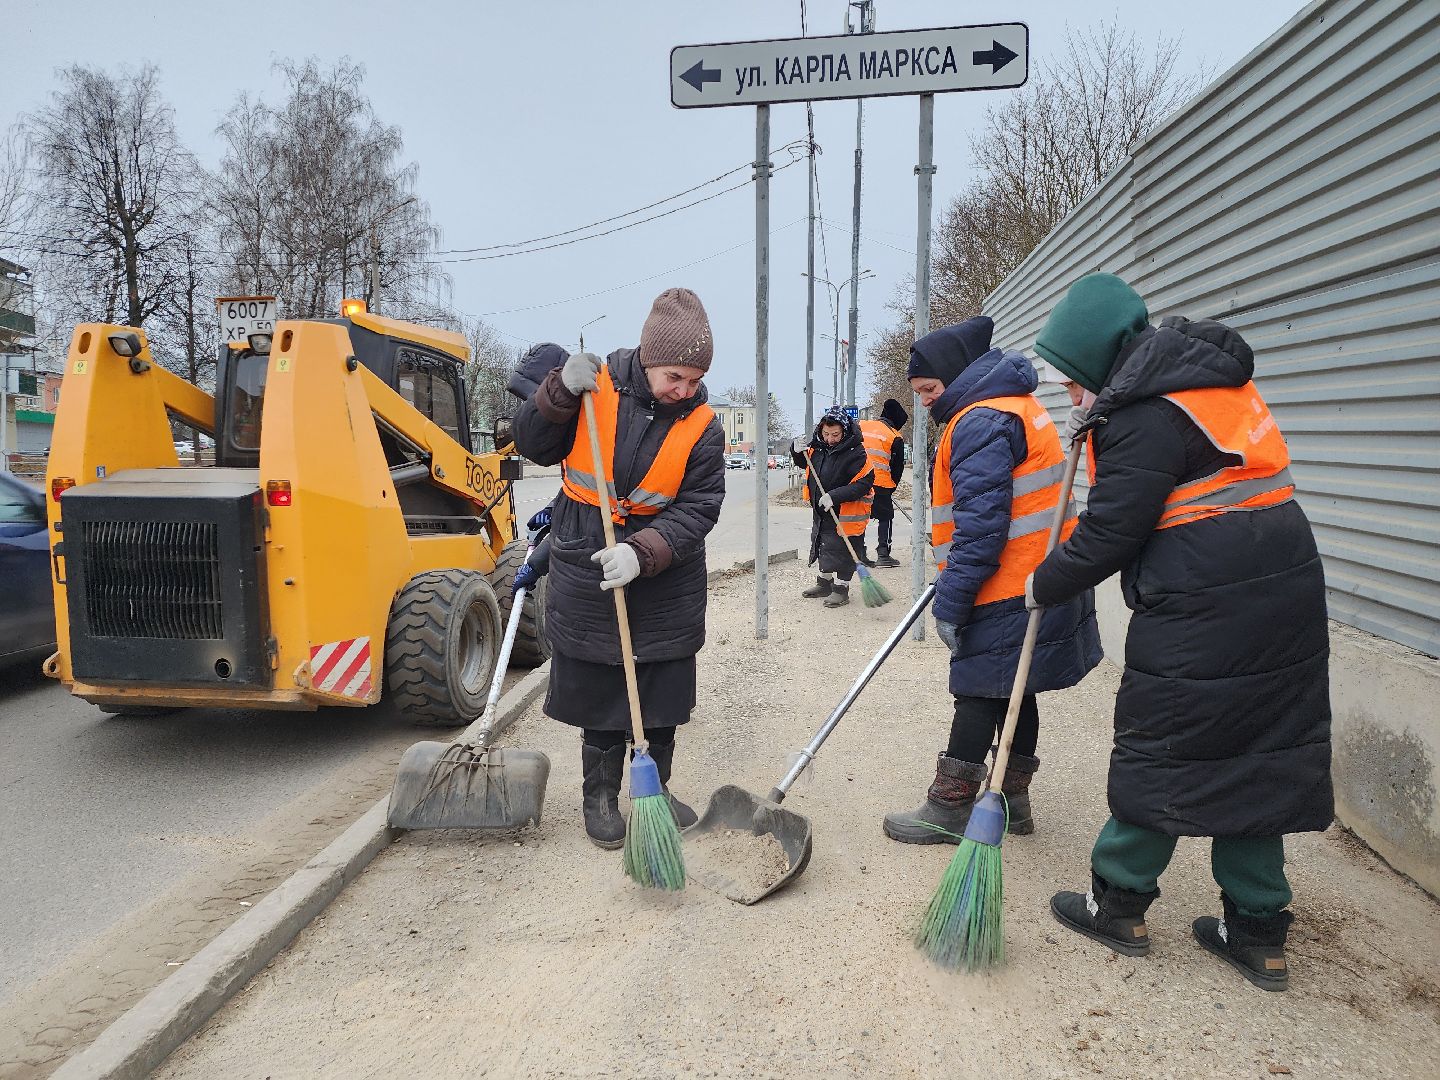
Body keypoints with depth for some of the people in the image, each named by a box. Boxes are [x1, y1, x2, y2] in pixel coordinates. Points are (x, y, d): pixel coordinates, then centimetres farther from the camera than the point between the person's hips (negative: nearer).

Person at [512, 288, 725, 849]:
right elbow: (532, 445, -2)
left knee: (663, 695, 12)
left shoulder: (701, 426, -8)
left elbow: (697, 510, -13)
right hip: (585, 572, 0)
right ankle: (600, 796, 26)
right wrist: (560, 393, -19)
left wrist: (643, 553, -29)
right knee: (598, 696, 7)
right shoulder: (597, 387, -7)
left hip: (665, 586, 1)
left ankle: (656, 788, 33)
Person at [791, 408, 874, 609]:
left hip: (845, 514, -7)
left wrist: (834, 496, -32)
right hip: (820, 511, 7)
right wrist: (798, 451, -6)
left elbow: (864, 483, -26)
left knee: (842, 552, 2)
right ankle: (824, 583, 37)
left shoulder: (856, 453, -22)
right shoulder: (817, 446, -3)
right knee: (821, 547, 20)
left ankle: (841, 589, 17)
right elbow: (805, 463, 17)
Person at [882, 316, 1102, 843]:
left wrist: (951, 603, -20)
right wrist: (954, 584, 26)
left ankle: (949, 809, 10)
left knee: (978, 692, -1)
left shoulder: (980, 422, -18)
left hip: (1007, 592, -10)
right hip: (1036, 580, 10)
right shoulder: (1012, 406, 16)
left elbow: (981, 524, -25)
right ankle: (1013, 799, 27)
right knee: (1013, 691, 16)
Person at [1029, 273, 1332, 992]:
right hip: (1285, 599, 9)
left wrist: (1045, 585, -2)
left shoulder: (1144, 416, -17)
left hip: (1202, 615, -9)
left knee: (1159, 754, 5)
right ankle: (1257, 932, 23)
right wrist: (1098, 422, 20)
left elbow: (1109, 534, -17)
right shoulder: (1211, 374, 13)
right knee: (1256, 757, 13)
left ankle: (1118, 904, 21)